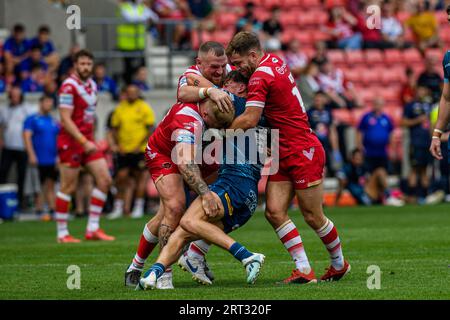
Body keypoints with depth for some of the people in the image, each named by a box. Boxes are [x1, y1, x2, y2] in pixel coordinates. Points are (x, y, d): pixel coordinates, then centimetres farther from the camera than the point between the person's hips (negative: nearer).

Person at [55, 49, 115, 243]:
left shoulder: (92, 85, 12)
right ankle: (62, 234, 5)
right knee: (68, 187, -3)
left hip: (87, 141, 8)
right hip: (71, 142, -8)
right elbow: (65, 119, -20)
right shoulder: (69, 86, -14)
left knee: (105, 179, 1)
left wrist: (90, 140, 17)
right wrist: (84, 142, -24)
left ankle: (93, 229, 5)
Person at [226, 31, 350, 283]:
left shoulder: (260, 76, -19)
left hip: (303, 152, -10)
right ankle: (304, 270, -4)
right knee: (274, 212, -3)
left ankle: (339, 263, 23)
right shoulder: (275, 61, 8)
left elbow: (249, 120, -24)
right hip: (283, 155, 10)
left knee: (313, 217, 2)